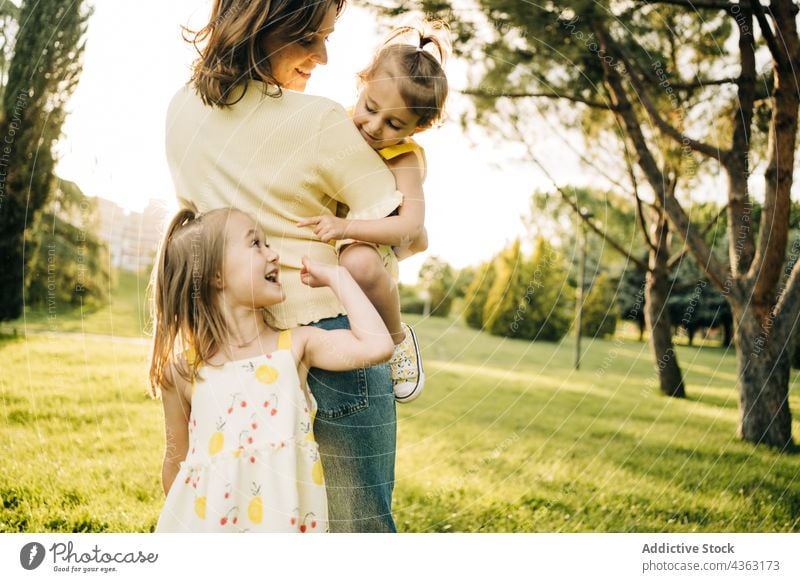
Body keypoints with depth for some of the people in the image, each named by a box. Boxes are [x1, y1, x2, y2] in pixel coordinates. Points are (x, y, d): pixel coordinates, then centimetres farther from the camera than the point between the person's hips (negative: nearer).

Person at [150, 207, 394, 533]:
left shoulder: (295, 346, -6)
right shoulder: (184, 370, -7)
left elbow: (377, 346, -18)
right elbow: (176, 458, 4)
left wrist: (335, 277, -9)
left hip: (285, 518, 1)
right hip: (208, 520, 0)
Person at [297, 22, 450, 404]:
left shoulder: (403, 159, -16)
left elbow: (410, 224, -29)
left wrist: (347, 227, -42)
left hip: (367, 248, -6)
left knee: (358, 262, -40)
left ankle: (397, 337, -10)